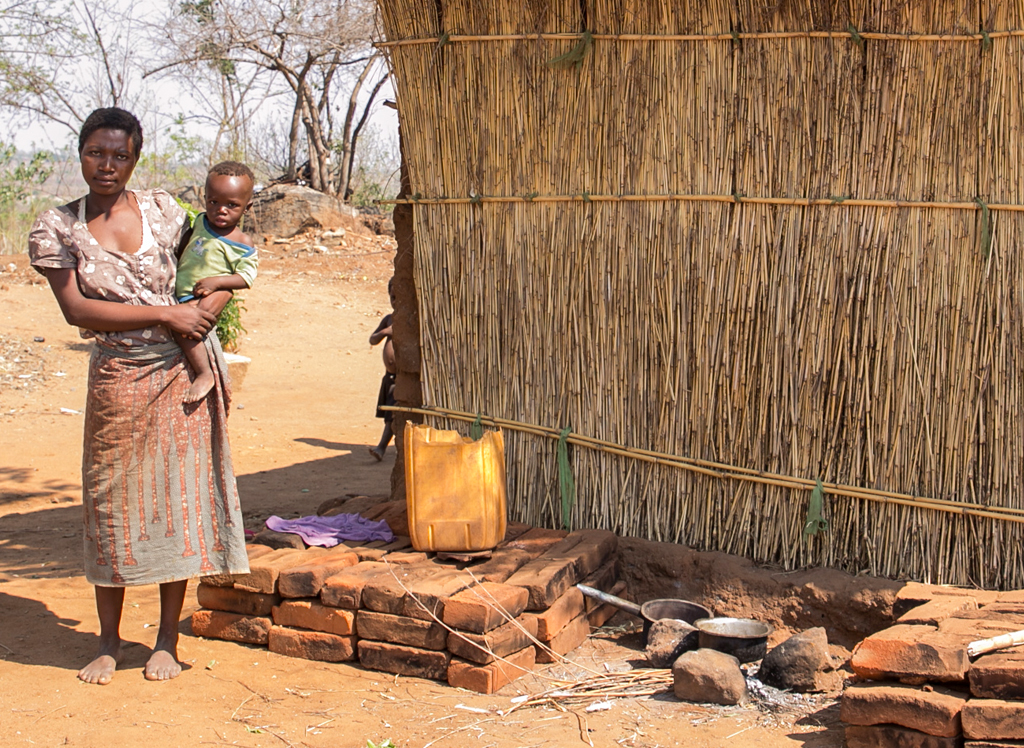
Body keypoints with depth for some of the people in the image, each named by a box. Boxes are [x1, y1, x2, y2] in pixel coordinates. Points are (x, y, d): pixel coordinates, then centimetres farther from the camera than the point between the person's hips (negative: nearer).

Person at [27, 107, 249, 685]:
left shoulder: (162, 210, 3)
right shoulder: (57, 228, -2)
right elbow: (77, 309, -13)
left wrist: (207, 307, 6)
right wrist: (165, 315, -17)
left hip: (183, 372, 1)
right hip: (118, 379, -1)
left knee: (179, 496, 3)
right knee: (111, 501, 4)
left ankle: (168, 639, 16)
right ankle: (109, 642, 19)